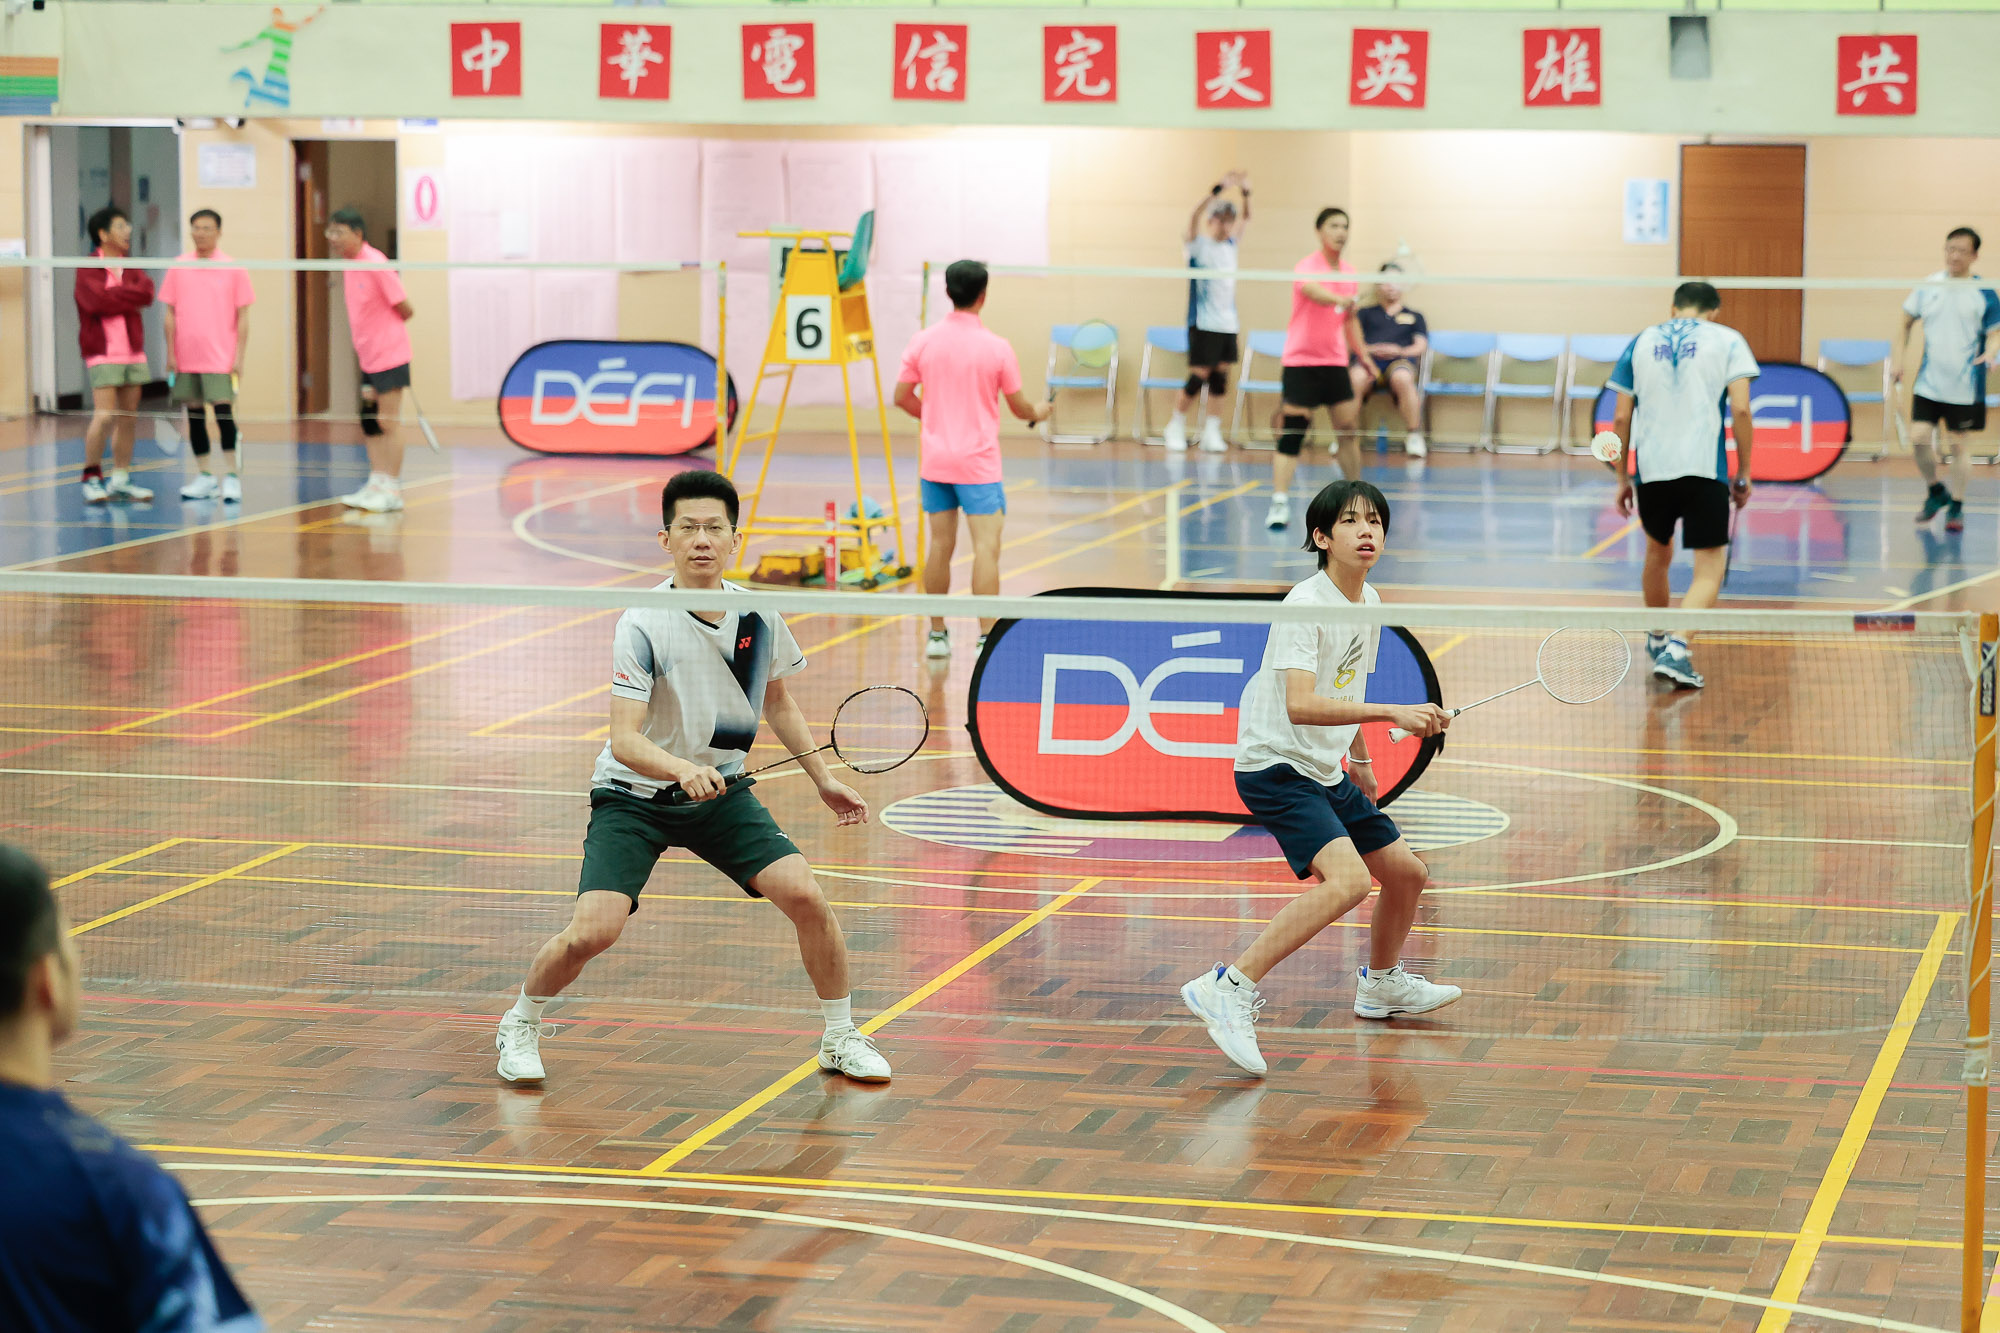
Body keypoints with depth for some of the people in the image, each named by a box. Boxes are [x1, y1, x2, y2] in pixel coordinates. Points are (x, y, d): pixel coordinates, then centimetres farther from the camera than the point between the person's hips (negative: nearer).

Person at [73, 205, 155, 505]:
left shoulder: (130, 267, 12)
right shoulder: (88, 268, -5)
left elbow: (146, 293, -4)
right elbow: (97, 300, -20)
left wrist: (115, 297, -12)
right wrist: (128, 297, -10)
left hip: (132, 351, 6)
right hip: (103, 353, -6)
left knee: (128, 418, 7)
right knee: (105, 416, -13)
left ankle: (121, 480, 15)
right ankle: (91, 478, -2)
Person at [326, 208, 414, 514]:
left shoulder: (376, 264, -16)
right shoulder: (350, 267, 10)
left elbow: (405, 310, -12)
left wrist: (386, 331, 3)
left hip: (389, 356, -8)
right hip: (369, 359, 8)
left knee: (387, 423, -6)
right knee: (369, 422, 9)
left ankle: (392, 491, -2)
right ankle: (377, 484, 14)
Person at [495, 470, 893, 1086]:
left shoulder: (759, 617, -6)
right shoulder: (642, 626, -21)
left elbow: (777, 700, 15)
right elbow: (626, 741, -28)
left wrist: (823, 778, 14)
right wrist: (682, 769, -46)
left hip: (721, 791, 4)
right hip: (633, 797, -4)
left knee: (806, 898, -12)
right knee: (594, 930, -20)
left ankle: (841, 1039, 10)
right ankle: (520, 1026, 10)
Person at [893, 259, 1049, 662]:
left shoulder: (923, 342, 0)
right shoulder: (997, 347, -8)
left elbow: (902, 397, 6)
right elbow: (1018, 407, 0)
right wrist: (1038, 413, 23)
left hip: (934, 460, 4)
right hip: (977, 462, -4)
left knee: (940, 545, 11)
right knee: (986, 547, -6)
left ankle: (937, 635, 17)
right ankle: (987, 639, -12)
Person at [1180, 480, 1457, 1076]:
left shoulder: (1368, 602, 8)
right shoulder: (1304, 607, -21)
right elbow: (1300, 704, -33)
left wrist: (1360, 758, 31)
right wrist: (1393, 713, -38)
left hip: (1326, 773, 9)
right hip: (1276, 766, -9)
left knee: (1406, 872, 17)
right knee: (1346, 878, -29)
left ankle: (1381, 983, 44)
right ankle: (1230, 989, -28)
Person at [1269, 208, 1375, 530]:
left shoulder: (1349, 272, 9)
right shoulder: (1307, 267, -13)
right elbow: (1312, 290, -37)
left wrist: (1362, 355, 18)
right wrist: (1340, 299, -55)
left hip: (1335, 362, 6)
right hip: (1300, 362, -6)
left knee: (1348, 428, 8)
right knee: (1292, 432, -11)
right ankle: (1279, 504, -14)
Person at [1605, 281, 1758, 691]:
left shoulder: (1641, 343, 12)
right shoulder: (1726, 339, 5)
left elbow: (1621, 417, 9)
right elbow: (1740, 409, -5)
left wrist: (1622, 477, 17)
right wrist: (1744, 474, 2)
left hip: (1650, 469, 4)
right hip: (1705, 470, -4)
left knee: (1658, 553, 27)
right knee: (1710, 569, -1)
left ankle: (1657, 639, 45)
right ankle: (1676, 651, -22)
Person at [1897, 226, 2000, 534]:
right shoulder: (1927, 287, 4)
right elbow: (1906, 323, 15)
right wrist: (1900, 360, 6)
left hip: (1965, 389, -2)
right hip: (1928, 384, 2)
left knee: (1960, 446, 2)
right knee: (1919, 439, -6)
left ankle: (1956, 508, 15)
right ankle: (1936, 491, 20)